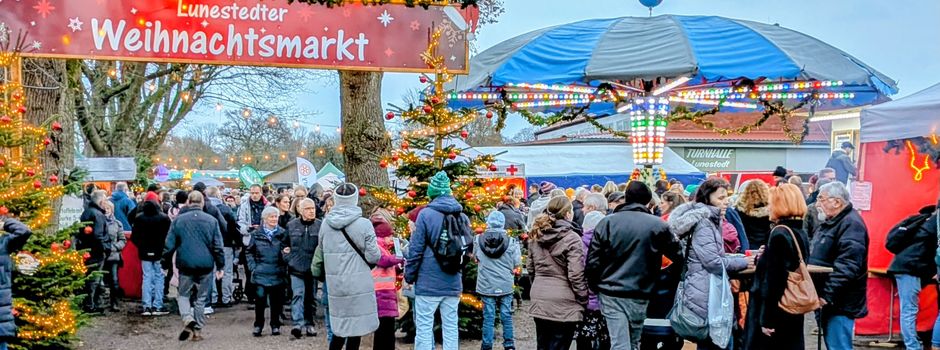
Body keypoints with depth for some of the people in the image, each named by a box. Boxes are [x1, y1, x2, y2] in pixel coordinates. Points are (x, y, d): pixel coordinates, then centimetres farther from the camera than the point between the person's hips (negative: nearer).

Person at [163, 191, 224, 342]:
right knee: (201, 298, 12)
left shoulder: (178, 220, -1)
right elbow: (217, 247, 0)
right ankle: (197, 330, 13)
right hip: (206, 265, 1)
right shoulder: (211, 220, -1)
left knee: (183, 294, 14)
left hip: (185, 264, 0)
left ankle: (188, 320, -12)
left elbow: (169, 244, 0)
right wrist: (220, 266, 7)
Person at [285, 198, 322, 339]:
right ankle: (298, 324, -16)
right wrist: (289, 259, 5)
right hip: (296, 267, 0)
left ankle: (309, 323, 23)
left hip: (313, 268, 0)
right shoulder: (291, 225, 2)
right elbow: (285, 244, 13)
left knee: (311, 297, 11)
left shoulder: (320, 225, -6)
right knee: (297, 294, -11)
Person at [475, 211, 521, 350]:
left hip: (486, 285, 1)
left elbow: (474, 256, 9)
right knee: (506, 315, 11)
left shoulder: (478, 239, -6)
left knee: (488, 317, 6)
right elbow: (517, 263, -6)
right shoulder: (510, 242, -11)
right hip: (505, 285, -1)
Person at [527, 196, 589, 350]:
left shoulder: (536, 235, 8)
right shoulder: (571, 238, -12)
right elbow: (576, 275, -15)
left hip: (539, 302, 6)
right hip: (563, 304, -6)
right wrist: (583, 301, -5)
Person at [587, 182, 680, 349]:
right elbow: (676, 253, 1)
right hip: (639, 295, 0)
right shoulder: (658, 225, -5)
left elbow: (593, 261, -3)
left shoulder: (607, 222, -2)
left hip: (610, 294, 0)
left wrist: (594, 286, 10)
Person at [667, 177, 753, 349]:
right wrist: (743, 262, -11)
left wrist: (743, 257, 10)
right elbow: (713, 261, -22)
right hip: (705, 294, -10)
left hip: (709, 291, 10)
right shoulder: (703, 223, -17)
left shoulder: (710, 220, 15)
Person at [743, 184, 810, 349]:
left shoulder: (779, 234, -17)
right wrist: (764, 258, 20)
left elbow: (773, 278, -20)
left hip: (776, 312, -9)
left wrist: (767, 319, -18)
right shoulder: (801, 233, 10)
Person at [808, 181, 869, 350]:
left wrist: (827, 296, -26)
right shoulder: (833, 222, 15)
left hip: (839, 302, -10)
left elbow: (846, 268, -27)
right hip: (828, 299, 10)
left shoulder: (851, 224, -18)